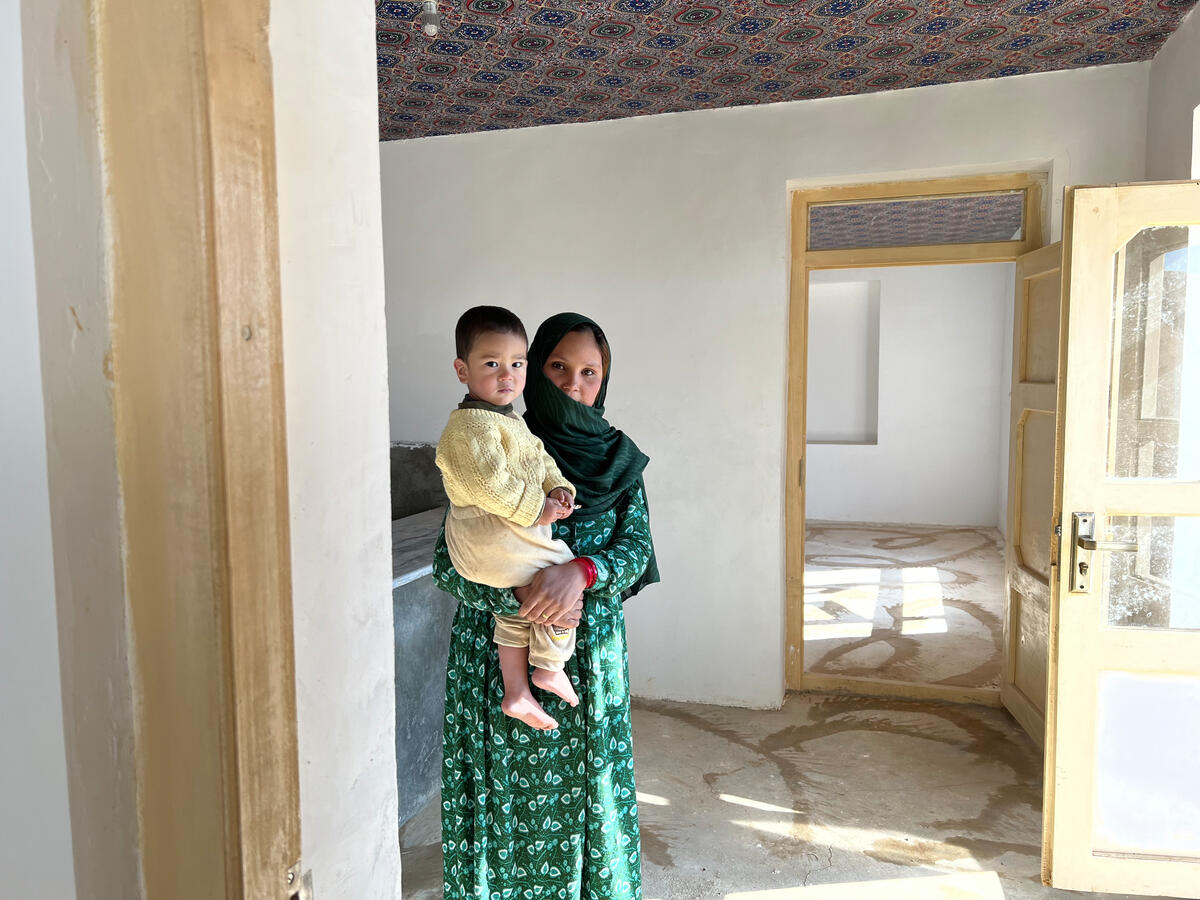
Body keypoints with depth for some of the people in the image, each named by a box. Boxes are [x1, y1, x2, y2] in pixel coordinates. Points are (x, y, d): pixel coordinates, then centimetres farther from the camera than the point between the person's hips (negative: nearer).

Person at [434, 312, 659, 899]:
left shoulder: (616, 459, 2)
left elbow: (637, 547, -4)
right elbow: (448, 564, -8)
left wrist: (580, 572, -24)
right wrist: (518, 596, -24)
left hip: (591, 656, 2)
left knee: (585, 786, 13)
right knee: (511, 794, 10)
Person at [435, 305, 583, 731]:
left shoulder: (510, 421, 15)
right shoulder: (472, 426, -20)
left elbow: (539, 458, 19)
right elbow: (490, 486, -30)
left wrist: (558, 487, 0)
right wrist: (537, 508, -22)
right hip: (494, 540, -11)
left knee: (514, 609, 21)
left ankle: (515, 693, 32)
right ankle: (549, 669, 16)